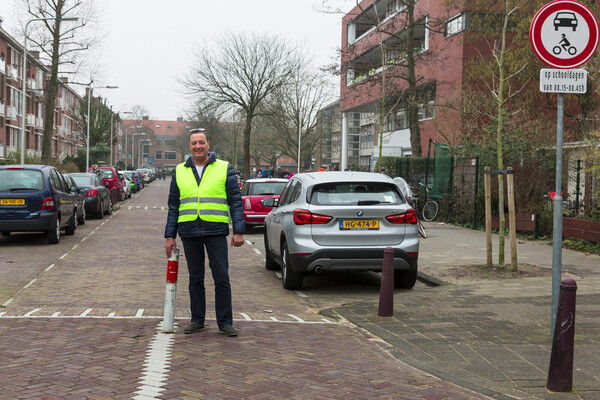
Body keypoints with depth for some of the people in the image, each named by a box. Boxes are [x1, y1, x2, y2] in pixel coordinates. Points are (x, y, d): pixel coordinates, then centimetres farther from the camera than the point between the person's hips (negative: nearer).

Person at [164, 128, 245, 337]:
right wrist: (170, 236, 8)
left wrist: (238, 231, -6)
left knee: (222, 279, -3)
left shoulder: (225, 169, 4)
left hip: (216, 232, -2)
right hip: (189, 232, 3)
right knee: (195, 279, 9)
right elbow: (173, 206, 14)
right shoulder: (179, 172, 12)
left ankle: (225, 322, 6)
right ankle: (197, 320, 19)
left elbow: (236, 201, 2)